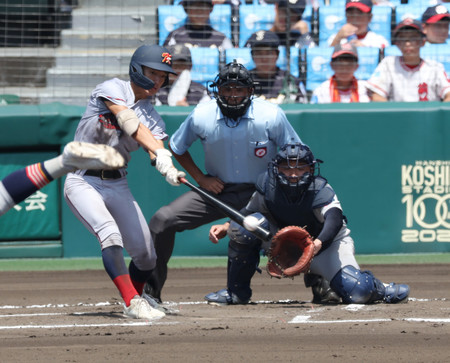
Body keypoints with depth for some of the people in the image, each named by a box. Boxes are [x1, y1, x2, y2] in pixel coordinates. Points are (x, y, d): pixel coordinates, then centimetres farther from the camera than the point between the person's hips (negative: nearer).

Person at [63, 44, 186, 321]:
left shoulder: (152, 115, 6)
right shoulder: (112, 90, -10)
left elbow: (156, 141, -12)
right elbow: (129, 122, -28)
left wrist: (168, 170, -36)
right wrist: (160, 153, -42)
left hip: (118, 185, 6)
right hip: (83, 181, -6)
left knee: (145, 253, 2)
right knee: (110, 234, -28)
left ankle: (135, 302, 27)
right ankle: (133, 302, -33)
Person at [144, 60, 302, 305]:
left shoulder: (272, 116, -17)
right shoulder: (201, 117, -12)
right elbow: (176, 147, 7)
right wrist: (200, 178, -5)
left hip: (260, 193, -1)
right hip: (216, 190, 1)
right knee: (162, 221, -14)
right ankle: (150, 289, 0)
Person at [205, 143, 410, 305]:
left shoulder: (320, 190, -29)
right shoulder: (268, 185, -17)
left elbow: (334, 219, -47)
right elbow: (248, 212, -1)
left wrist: (318, 243, -67)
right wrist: (226, 227, -20)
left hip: (328, 242, -3)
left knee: (357, 292, -29)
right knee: (246, 226, -24)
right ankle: (236, 292, -7)